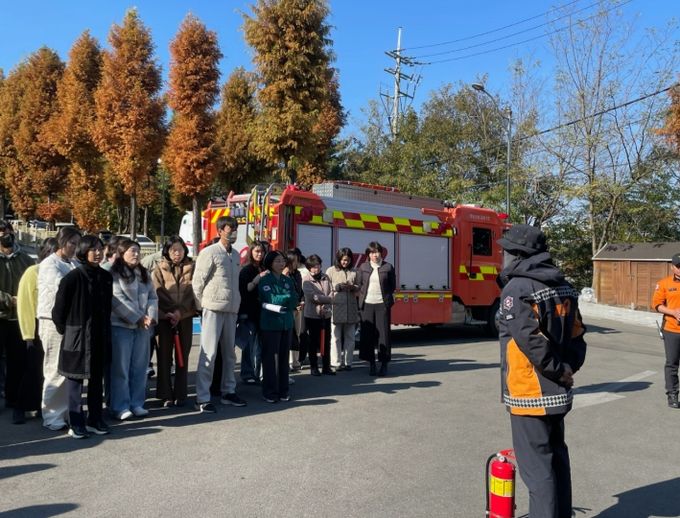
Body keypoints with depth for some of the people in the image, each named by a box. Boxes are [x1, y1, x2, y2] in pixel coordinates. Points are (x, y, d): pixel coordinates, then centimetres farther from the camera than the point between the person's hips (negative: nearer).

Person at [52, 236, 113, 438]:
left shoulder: (106, 277, 5)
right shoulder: (73, 277, -11)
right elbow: (59, 309, -8)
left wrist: (106, 333, 10)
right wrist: (65, 331, -1)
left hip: (100, 336, 5)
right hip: (77, 336, -5)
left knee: (97, 379, 13)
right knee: (75, 380, 4)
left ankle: (95, 419, 24)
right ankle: (75, 424, 13)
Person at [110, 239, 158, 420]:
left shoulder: (144, 273, 15)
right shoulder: (113, 274, -6)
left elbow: (152, 296, 10)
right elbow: (117, 300, -14)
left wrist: (151, 316, -7)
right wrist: (137, 318, -15)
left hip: (143, 326, 6)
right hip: (121, 325, -6)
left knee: (140, 367, 9)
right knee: (121, 368, 0)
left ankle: (137, 404, 18)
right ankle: (120, 407, 8)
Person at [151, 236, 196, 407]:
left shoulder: (191, 268, 6)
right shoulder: (159, 269, 4)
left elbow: (192, 292, -2)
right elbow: (158, 294, -3)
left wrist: (180, 311, -13)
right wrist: (171, 312, -12)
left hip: (186, 317, 1)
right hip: (165, 317, -1)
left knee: (183, 356, 5)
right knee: (165, 356, 3)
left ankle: (180, 394, 13)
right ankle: (166, 395, 11)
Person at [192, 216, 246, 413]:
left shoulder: (236, 255, 12)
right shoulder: (209, 253, -9)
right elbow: (197, 282, -9)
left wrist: (236, 305, 12)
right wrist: (203, 307, -6)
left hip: (231, 311, 7)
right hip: (213, 310, -7)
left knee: (229, 353, 15)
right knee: (208, 353, -5)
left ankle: (228, 392, 27)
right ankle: (202, 398, 2)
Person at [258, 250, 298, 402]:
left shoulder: (288, 280, 12)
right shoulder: (264, 280, -2)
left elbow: (294, 302, 3)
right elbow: (272, 299, -14)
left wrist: (279, 302, -12)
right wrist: (287, 298, -6)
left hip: (287, 323, 5)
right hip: (270, 323, -4)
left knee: (284, 357, 8)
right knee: (270, 357, -1)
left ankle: (284, 390, 17)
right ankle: (270, 391, 7)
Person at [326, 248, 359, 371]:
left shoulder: (354, 272, 13)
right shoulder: (331, 271, 4)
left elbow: (358, 289, 16)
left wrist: (353, 287, -5)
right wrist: (338, 287, -12)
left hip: (351, 308, 3)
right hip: (335, 307, -3)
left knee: (350, 336, 6)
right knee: (336, 337, -2)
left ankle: (347, 362, 15)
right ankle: (337, 363, 5)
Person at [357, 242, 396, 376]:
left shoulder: (388, 267, 3)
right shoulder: (363, 267, 7)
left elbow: (393, 286, 9)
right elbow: (359, 284, 11)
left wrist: (385, 296, 3)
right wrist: (364, 296, 3)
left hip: (382, 304, -1)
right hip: (367, 304, 2)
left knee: (384, 333, 0)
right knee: (367, 334, 3)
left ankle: (384, 365, 8)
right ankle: (371, 364, 14)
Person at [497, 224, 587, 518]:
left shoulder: (517, 289, -17)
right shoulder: (563, 287, 8)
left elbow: (531, 340, -24)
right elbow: (577, 336, 9)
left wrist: (559, 370, -13)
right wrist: (568, 369, 7)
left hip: (529, 393, -8)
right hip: (557, 392, 9)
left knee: (536, 464, 2)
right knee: (556, 457, 21)